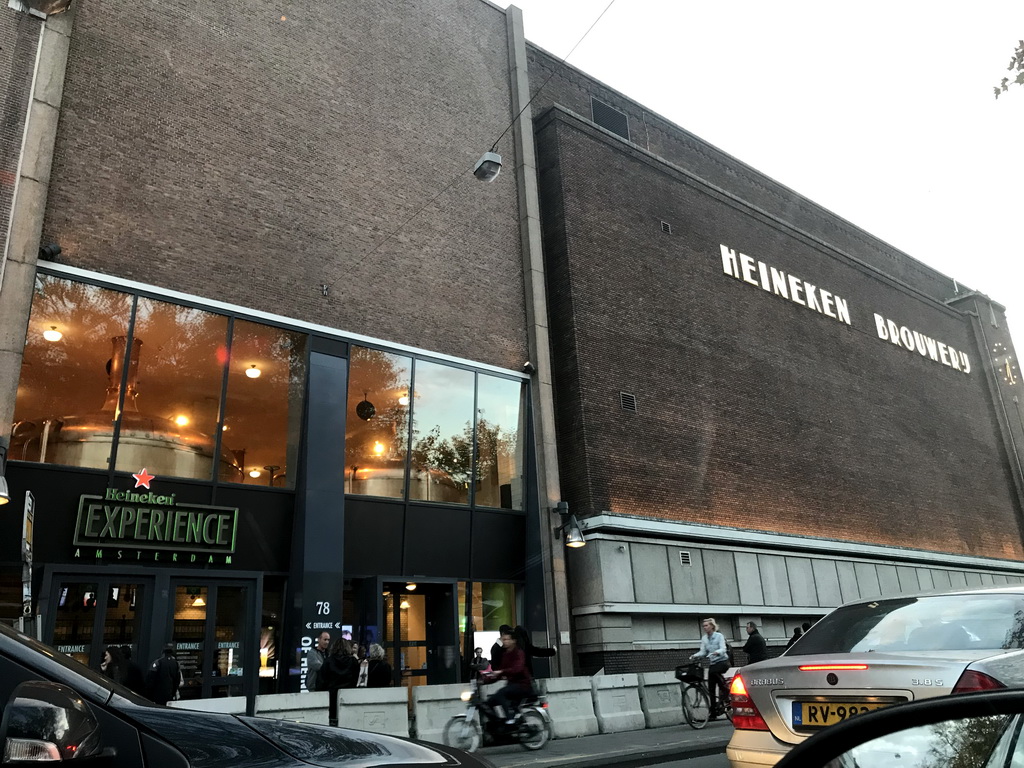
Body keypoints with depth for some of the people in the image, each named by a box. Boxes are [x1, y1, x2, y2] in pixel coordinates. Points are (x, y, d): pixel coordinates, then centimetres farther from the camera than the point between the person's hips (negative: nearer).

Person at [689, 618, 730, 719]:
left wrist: (716, 652, -39)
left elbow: (723, 649, -18)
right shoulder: (704, 638, 7)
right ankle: (713, 713, 3)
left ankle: (725, 691, -18)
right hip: (712, 663, 5)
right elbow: (702, 652, 1)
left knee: (714, 671, -36)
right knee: (711, 689, -2)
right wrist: (695, 656, -18)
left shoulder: (719, 636, -7)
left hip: (722, 661, -5)